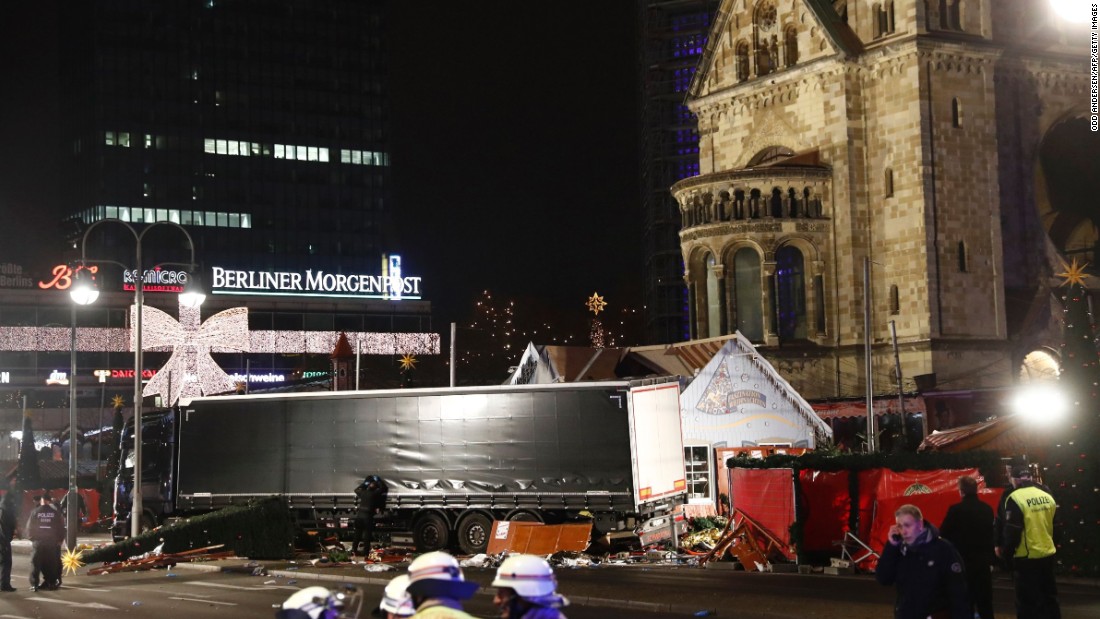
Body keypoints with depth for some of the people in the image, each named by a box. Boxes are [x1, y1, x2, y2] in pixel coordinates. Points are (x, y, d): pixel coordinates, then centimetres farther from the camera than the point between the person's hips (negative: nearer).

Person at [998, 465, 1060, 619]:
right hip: (1048, 555, 6)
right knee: (1050, 598, 17)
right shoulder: (1047, 495, 5)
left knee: (1028, 601, 1)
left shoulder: (1015, 498, -15)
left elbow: (1012, 531, -15)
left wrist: (1006, 554, -4)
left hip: (1026, 558, -6)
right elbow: (1055, 525, 13)